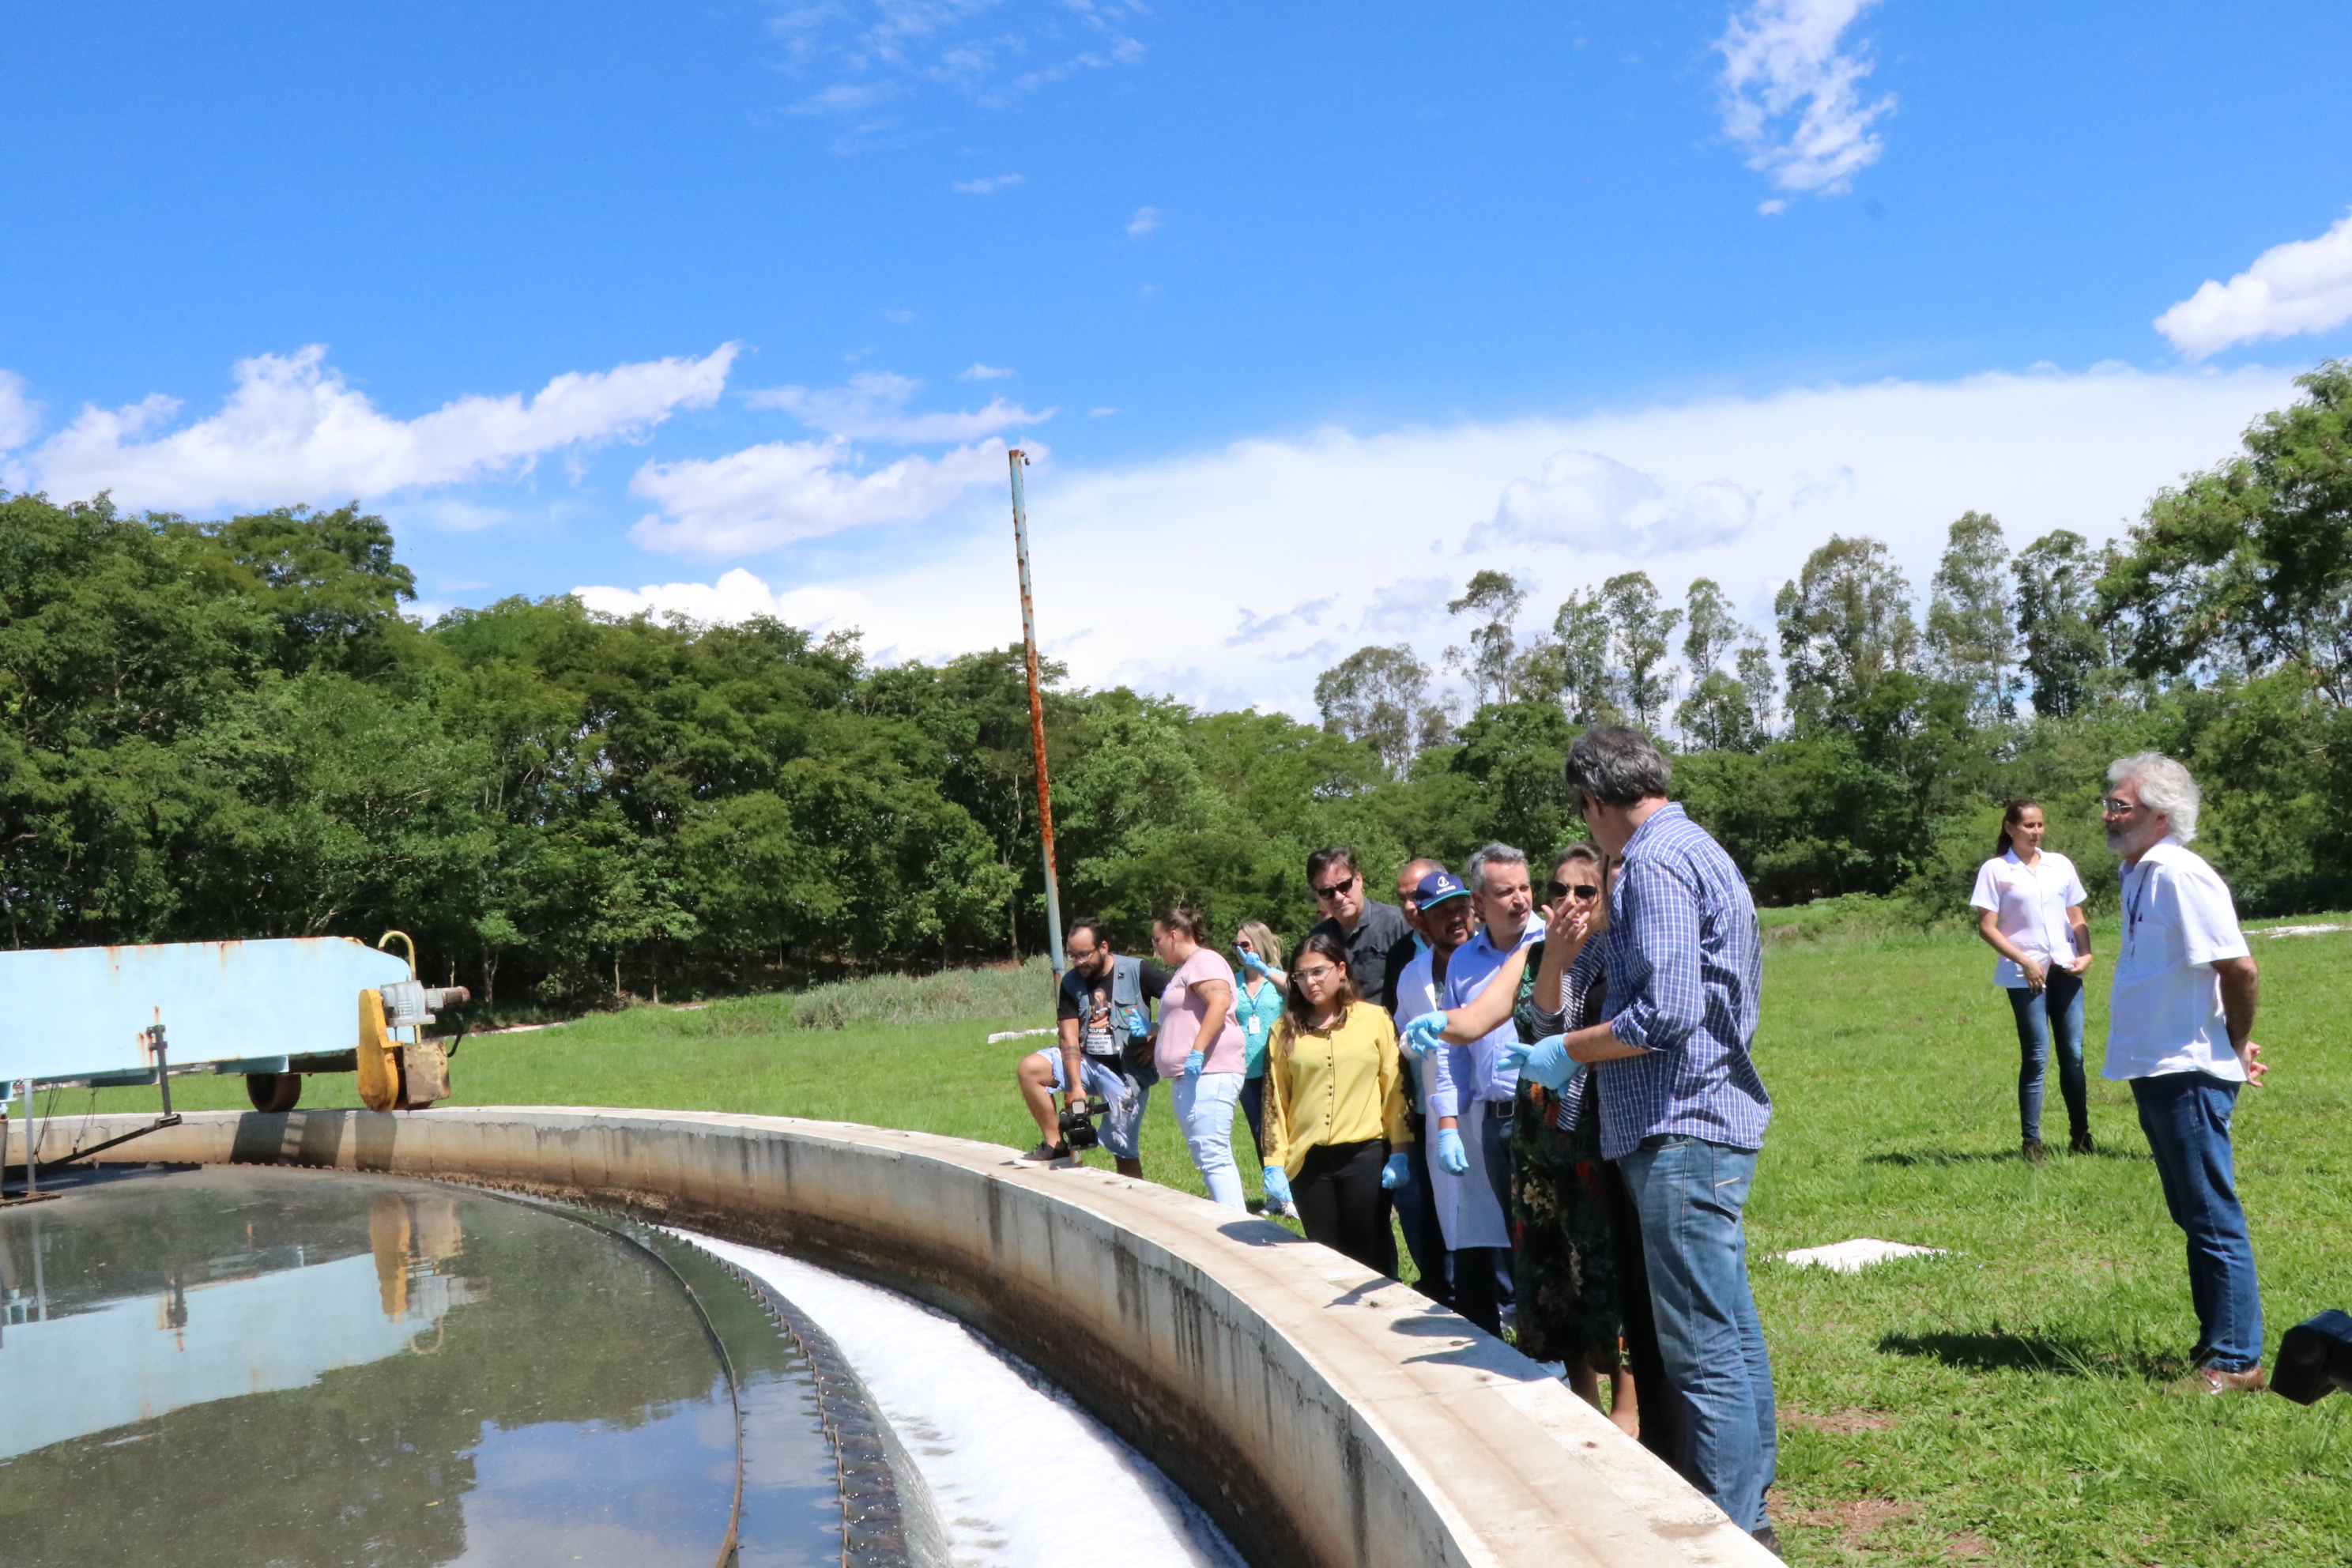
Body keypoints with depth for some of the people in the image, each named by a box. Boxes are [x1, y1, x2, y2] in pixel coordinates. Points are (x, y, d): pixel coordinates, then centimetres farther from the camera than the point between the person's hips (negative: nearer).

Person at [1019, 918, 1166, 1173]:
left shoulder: (1138, 972, -11)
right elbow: (1070, 1038, -5)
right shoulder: (1071, 982, 1)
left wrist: (1156, 1039, -13)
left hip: (1127, 1072, -4)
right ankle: (1055, 1145, -6)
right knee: (1029, 1068, -17)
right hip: (1087, 1062, 4)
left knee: (1125, 1152, -2)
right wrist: (1075, 1086, -15)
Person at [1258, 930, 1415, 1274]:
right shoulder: (1286, 1030, 7)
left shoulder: (1375, 1019, 1)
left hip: (1366, 1156, -2)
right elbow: (1275, 1099, 7)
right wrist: (1274, 1164, 3)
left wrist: (1399, 1152, -3)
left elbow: (1396, 1088, 1)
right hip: (1309, 1162, 2)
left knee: (1373, 1257, 3)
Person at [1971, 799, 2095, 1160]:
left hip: (2065, 971, 4)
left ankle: (2081, 1135, 16)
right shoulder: (1995, 870, -3)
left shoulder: (2060, 864, 9)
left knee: (2073, 1053, 6)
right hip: (2025, 975, -4)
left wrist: (2085, 954, -4)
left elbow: (2077, 919, 14)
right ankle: (2031, 1141, 4)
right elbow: (1987, 927, -5)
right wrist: (2025, 962, -13)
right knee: (2036, 1056, -3)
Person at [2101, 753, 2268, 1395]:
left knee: (2214, 1221, -2)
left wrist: (2238, 1047, -9)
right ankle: (2216, 1345, 27)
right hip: (2158, 1072, 10)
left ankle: (2235, 1362, 6)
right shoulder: (2140, 874, 12)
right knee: (2197, 1219, 17)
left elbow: (2240, 969, -22)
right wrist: (2233, 1043, 15)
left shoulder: (2180, 876, -18)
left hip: (2189, 1076, -10)